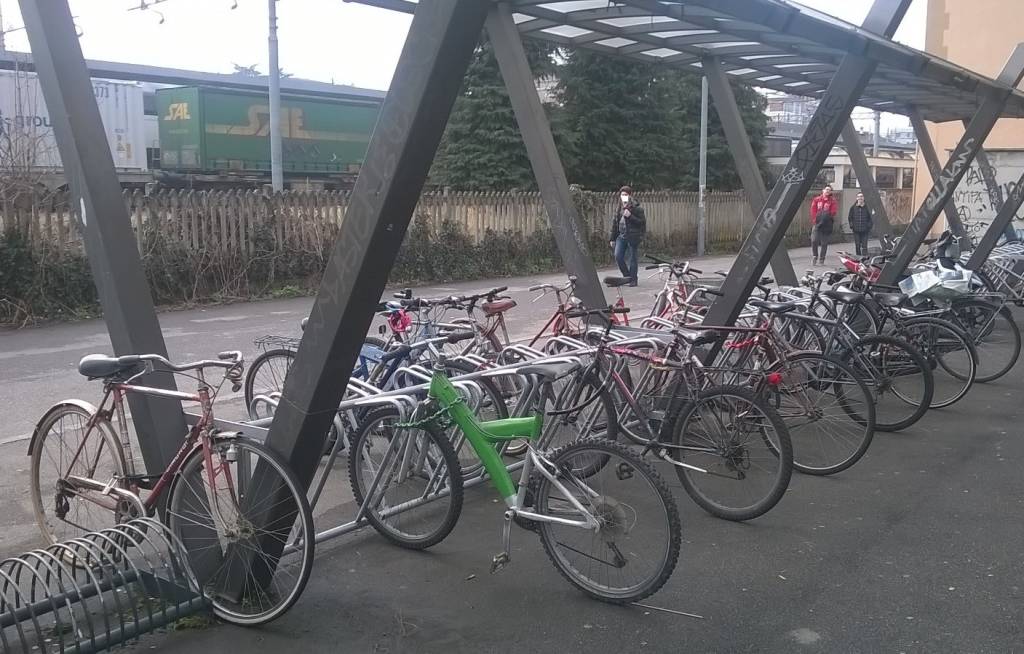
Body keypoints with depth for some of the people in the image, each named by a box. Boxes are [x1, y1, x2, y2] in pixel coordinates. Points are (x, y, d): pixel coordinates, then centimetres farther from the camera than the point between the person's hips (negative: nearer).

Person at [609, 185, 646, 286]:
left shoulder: (636, 208, -6)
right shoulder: (619, 208, 12)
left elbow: (642, 222, -11)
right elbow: (615, 223, 17)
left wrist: (630, 216, -22)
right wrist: (612, 239, 16)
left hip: (633, 236, -5)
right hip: (621, 235, 5)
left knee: (632, 259, 0)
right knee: (618, 256, -6)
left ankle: (633, 280, 12)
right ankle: (627, 276, 12)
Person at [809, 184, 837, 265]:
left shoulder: (832, 201, 4)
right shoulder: (816, 200, 7)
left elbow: (833, 212, -4)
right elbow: (813, 211, 2)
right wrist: (815, 220, -8)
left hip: (827, 225, 0)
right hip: (817, 224, 1)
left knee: (824, 243, 3)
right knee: (814, 241, -11)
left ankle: (821, 259, 12)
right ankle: (814, 256, 7)